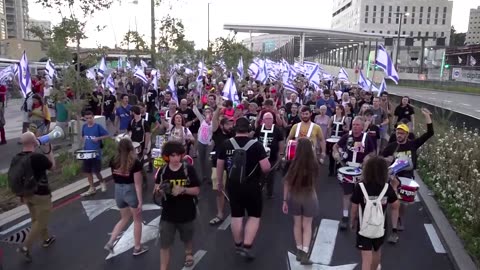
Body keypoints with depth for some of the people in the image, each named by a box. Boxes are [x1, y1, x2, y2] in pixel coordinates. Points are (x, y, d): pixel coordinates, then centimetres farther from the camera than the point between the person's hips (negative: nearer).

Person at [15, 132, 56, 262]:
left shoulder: (16, 158, -4)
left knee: (36, 220, 23)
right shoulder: (39, 157, -24)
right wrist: (49, 151, 5)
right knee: (40, 222, 5)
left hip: (27, 194, 7)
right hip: (41, 195, -7)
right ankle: (25, 247, 1)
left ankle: (46, 239, 39)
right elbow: (52, 167, -5)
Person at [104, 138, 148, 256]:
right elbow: (137, 184, -17)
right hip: (131, 191, -5)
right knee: (137, 220, 15)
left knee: (124, 218, 24)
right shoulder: (135, 162, -18)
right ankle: (137, 248, 25)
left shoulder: (114, 161, -3)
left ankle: (110, 243, 16)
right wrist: (140, 201, -13)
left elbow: (114, 178, 10)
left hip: (118, 191, 5)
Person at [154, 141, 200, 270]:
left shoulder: (189, 169, -13)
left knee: (187, 239, 24)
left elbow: (197, 190, -10)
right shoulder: (162, 171, -7)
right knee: (164, 244, 0)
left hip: (186, 213, 0)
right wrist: (160, 190, -23)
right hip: (168, 214, 0)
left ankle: (189, 254, 56)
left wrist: (183, 189, -26)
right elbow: (157, 190, 1)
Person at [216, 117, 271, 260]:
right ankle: (247, 247, 5)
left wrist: (219, 182, 20)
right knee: (254, 216, 11)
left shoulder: (226, 144, -2)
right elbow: (266, 168, -16)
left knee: (236, 215, 16)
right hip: (252, 186, -3)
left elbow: (219, 165, 6)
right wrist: (266, 163, 8)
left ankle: (238, 245, 31)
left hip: (233, 185, 3)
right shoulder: (256, 145, -12)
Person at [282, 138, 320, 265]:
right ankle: (304, 254, 5)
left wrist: (285, 200, 1)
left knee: (297, 224, 18)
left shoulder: (292, 164, -15)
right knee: (307, 226, 12)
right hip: (309, 197, -1)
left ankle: (299, 251, 29)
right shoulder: (314, 165, -13)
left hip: (294, 197, 1)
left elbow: (286, 183, -9)